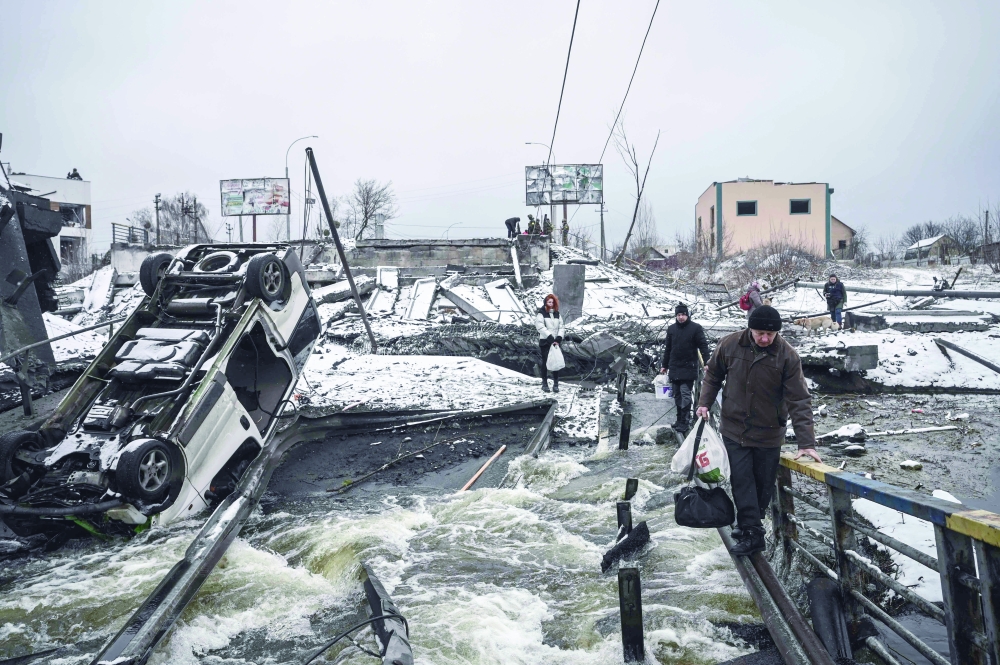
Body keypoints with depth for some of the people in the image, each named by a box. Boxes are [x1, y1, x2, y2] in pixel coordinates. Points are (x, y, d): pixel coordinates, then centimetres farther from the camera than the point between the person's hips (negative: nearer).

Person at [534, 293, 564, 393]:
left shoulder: (557, 314, 11)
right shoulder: (541, 314, -4)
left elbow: (561, 327, 7)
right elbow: (541, 327, -13)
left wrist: (559, 338, -9)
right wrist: (550, 338, -19)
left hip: (556, 342, 4)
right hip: (545, 342, -4)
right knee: (545, 362, 3)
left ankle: (556, 384, 5)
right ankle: (544, 383, 12)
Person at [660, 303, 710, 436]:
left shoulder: (696, 328, -4)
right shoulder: (671, 329, 9)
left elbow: (703, 346, -7)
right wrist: (664, 365, 17)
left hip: (688, 368, -5)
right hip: (674, 368, 5)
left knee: (685, 395, -9)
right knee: (677, 395, 9)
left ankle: (684, 424, -7)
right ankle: (680, 420, 18)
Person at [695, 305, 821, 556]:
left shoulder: (787, 356, -16)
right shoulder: (729, 345, -10)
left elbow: (799, 401, -17)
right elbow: (713, 375, 9)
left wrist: (806, 442, -22)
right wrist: (704, 403, -1)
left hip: (769, 434, -1)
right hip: (734, 429, 1)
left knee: (763, 484, 11)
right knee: (742, 481, -2)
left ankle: (750, 524, 31)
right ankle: (752, 532, 7)